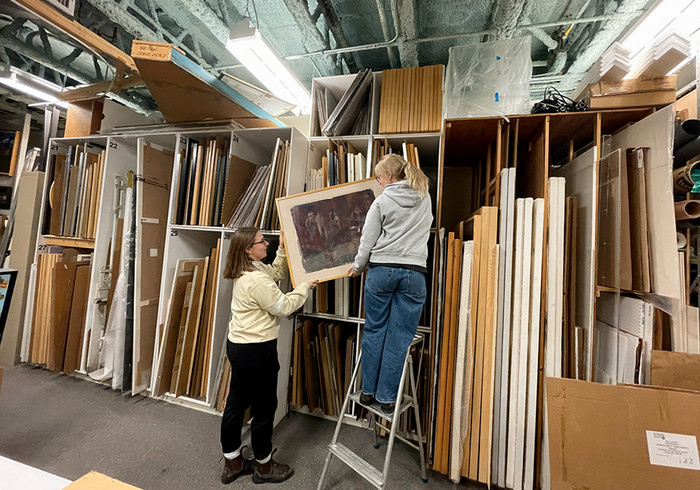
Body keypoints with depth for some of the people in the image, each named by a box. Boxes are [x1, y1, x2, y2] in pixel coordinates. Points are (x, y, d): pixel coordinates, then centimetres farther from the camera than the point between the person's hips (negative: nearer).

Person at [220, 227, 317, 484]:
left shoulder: (251, 270, 4)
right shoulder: (256, 280, -26)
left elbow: (277, 273, 19)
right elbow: (283, 306, -19)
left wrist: (283, 249, 9)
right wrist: (305, 287, -7)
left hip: (239, 346, 10)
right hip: (256, 351, -10)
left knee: (236, 404, 21)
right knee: (264, 408, 10)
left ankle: (232, 463, 40)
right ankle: (264, 467, 32)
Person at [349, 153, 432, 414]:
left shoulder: (382, 201, 1)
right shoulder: (425, 197, 13)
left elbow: (368, 240, 1)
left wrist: (358, 266, 16)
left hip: (381, 269, -2)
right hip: (414, 272, 2)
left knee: (374, 331, 11)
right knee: (399, 337, 6)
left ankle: (368, 391, 23)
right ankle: (386, 397, 16)